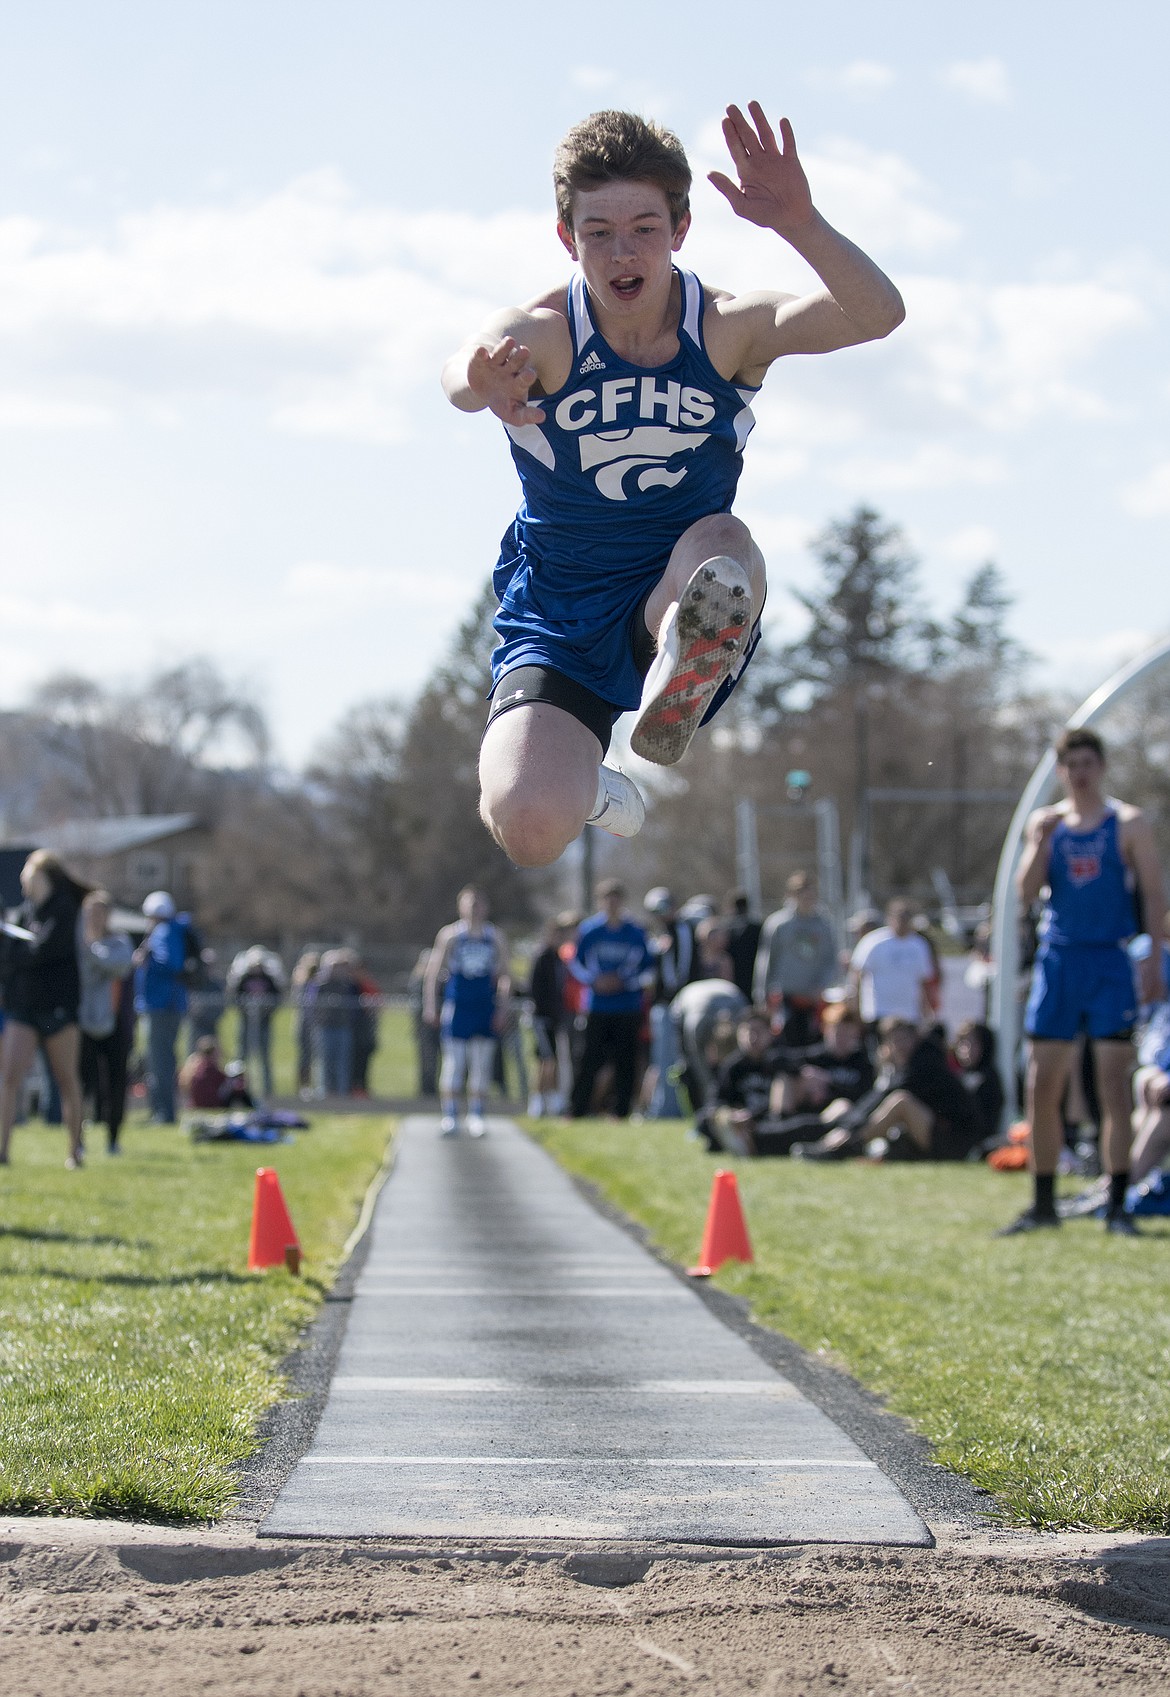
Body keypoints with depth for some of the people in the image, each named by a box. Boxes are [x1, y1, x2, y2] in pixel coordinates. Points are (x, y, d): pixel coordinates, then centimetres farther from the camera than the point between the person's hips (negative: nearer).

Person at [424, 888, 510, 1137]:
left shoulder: (495, 937, 6)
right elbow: (433, 971, 3)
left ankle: (476, 1115, 8)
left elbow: (503, 975, 9)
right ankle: (449, 1114, 2)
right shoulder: (450, 935, 1)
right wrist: (430, 1005, -2)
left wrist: (501, 1009, 2)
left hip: (484, 1009, 2)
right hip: (456, 1006, -2)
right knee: (453, 1062, -3)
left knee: (481, 1065, 2)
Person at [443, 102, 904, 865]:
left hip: (672, 608, -3)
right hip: (556, 623, 3)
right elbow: (464, 372, -39)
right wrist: (482, 385, -65)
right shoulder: (541, 335, -14)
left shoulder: (730, 331, -11)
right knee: (529, 827, -18)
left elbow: (878, 314, -28)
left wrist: (800, 223, -48)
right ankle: (588, 784, 16)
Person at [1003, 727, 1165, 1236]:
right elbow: (1026, 893, 0)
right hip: (1057, 960, 3)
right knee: (1042, 1088, 4)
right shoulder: (1045, 823, 9)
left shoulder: (1128, 825, 0)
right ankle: (1043, 1204, 14)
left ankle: (1116, 1206, -5)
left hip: (1110, 962, -3)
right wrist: (1041, 841, -13)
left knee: (1114, 1087, -7)